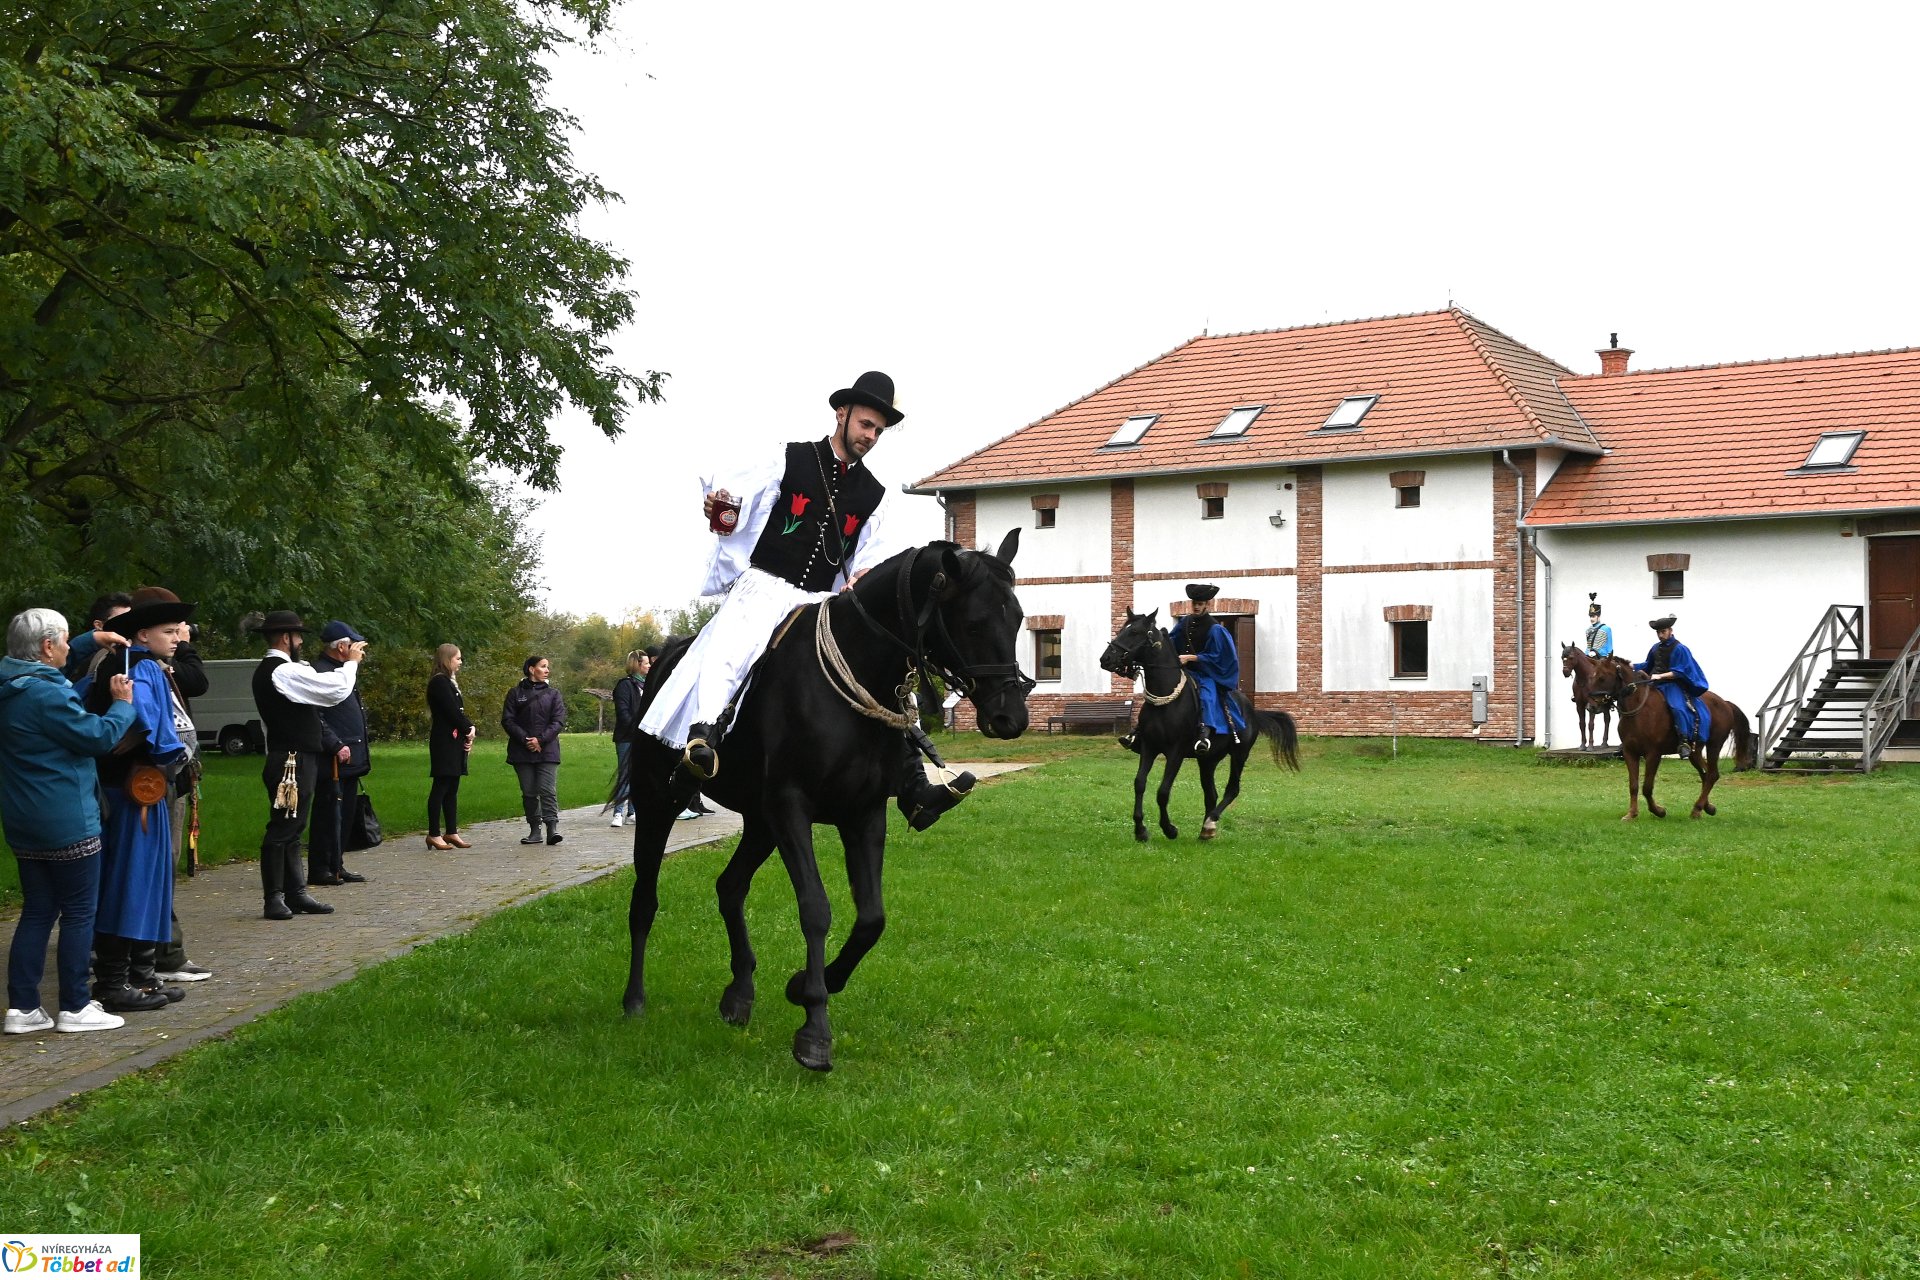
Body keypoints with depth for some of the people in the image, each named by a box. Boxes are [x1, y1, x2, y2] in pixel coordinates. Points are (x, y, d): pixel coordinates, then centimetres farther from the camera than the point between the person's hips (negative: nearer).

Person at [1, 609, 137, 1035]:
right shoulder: (47, 694, -21)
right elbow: (99, 736, -18)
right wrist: (123, 705, -1)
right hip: (67, 822, -9)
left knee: (37, 912, 13)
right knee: (79, 913, 1)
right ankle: (75, 1008, 6)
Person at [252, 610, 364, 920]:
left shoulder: (265, 671, 15)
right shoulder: (285, 671, -17)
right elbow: (336, 690, -16)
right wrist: (351, 661, -2)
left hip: (288, 761, 11)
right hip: (293, 762, -11)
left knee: (291, 828, 12)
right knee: (282, 829, -6)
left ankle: (295, 893, 17)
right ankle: (274, 898, -2)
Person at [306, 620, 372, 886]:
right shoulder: (319, 672, -14)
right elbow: (316, 718, -20)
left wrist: (359, 752, 20)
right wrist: (337, 746, -22)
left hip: (350, 757, 10)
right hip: (332, 761, -10)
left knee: (344, 814, 12)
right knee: (328, 814, -5)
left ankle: (336, 866, 18)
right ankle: (320, 869, 1)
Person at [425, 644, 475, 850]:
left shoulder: (450, 682, 19)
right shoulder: (439, 682, -11)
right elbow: (452, 711, -17)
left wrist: (468, 729, -1)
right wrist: (469, 728, -4)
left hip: (455, 740, 10)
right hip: (444, 742, -10)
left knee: (452, 788, 10)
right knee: (441, 786, -7)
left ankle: (451, 832, 14)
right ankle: (433, 834, -5)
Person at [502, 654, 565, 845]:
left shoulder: (553, 694, 10)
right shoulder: (515, 693, 7)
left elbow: (559, 721, 0)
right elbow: (507, 720, 0)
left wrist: (540, 740, -12)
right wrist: (525, 740, -12)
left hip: (547, 750, -1)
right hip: (522, 751, 1)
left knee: (548, 790, -11)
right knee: (529, 792, 3)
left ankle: (552, 827, -13)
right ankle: (534, 830, 9)